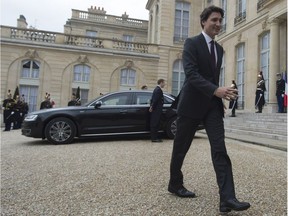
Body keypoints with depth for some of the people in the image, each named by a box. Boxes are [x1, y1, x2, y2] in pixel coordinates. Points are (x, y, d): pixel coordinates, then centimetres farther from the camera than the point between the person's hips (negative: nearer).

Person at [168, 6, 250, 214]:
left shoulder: (219, 48, 16)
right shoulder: (192, 43, -6)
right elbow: (191, 74, -19)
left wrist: (219, 96, 12)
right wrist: (216, 90, -29)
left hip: (212, 105, 6)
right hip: (192, 104, -5)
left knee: (220, 149, -6)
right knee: (181, 148, 8)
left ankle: (227, 198, -4)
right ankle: (175, 184, 29)